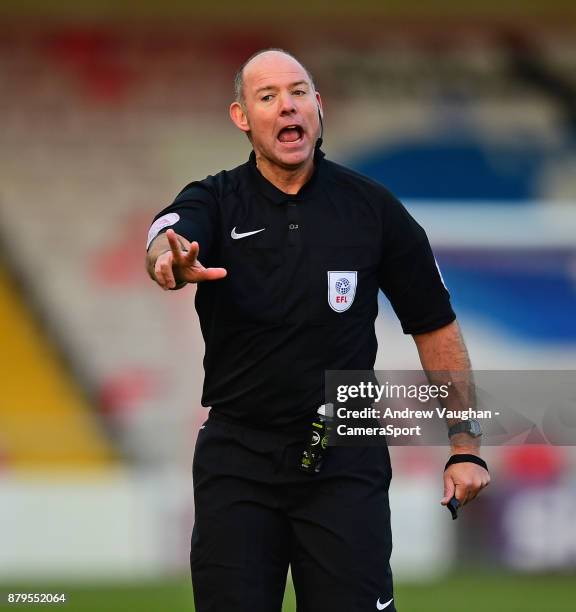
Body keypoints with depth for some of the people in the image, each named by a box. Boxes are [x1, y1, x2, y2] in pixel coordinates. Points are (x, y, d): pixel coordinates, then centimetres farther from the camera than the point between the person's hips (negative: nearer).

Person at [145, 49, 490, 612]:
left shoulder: (373, 208, -1)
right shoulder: (214, 202, -2)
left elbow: (435, 326, 6)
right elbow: (167, 239, -26)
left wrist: (465, 448, 3)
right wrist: (172, 260, -52)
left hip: (346, 460, -1)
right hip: (236, 455, 1)